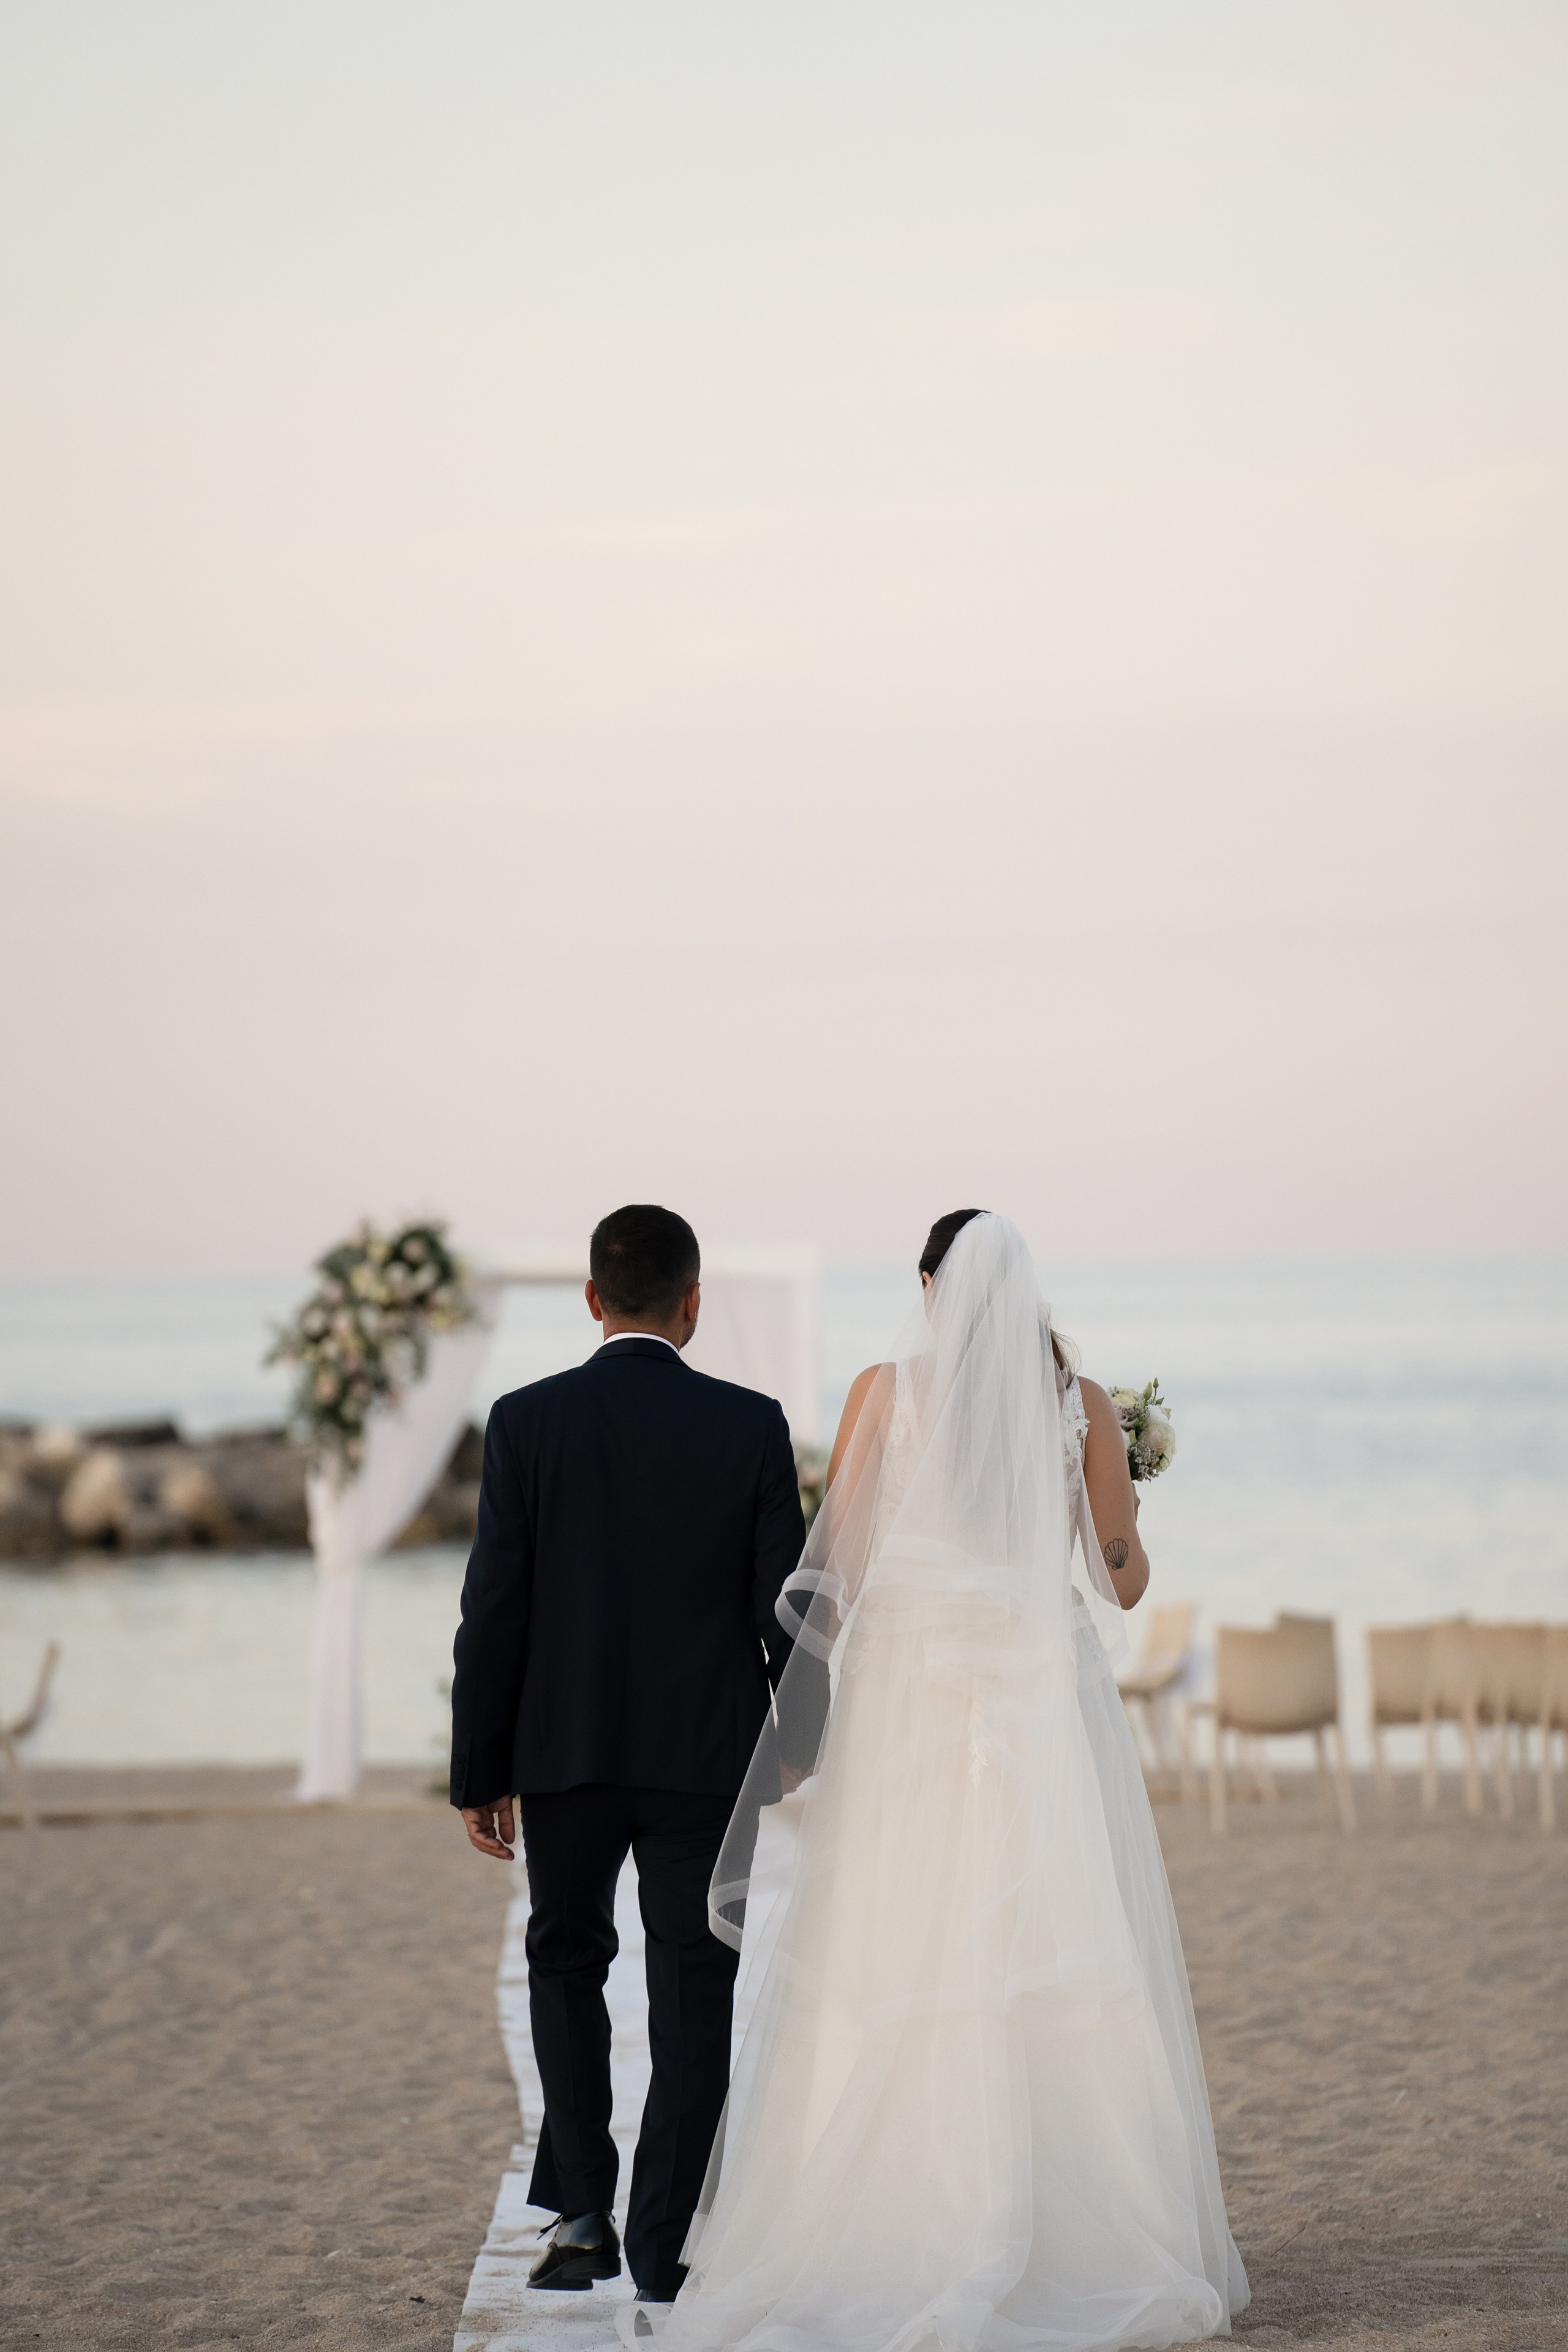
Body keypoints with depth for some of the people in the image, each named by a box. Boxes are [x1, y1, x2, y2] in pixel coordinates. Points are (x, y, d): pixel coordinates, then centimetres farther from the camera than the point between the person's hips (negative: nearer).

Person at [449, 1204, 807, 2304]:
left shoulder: (527, 1421, -6)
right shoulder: (751, 1425, -5)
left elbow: (494, 1610, -5)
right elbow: (785, 1605, -3)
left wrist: (479, 1774, 2)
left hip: (564, 1753, 0)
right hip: (707, 1753, 0)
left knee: (567, 1965, 18)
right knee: (692, 1988, 7)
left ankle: (582, 2212, 10)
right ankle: (663, 2244, 6)